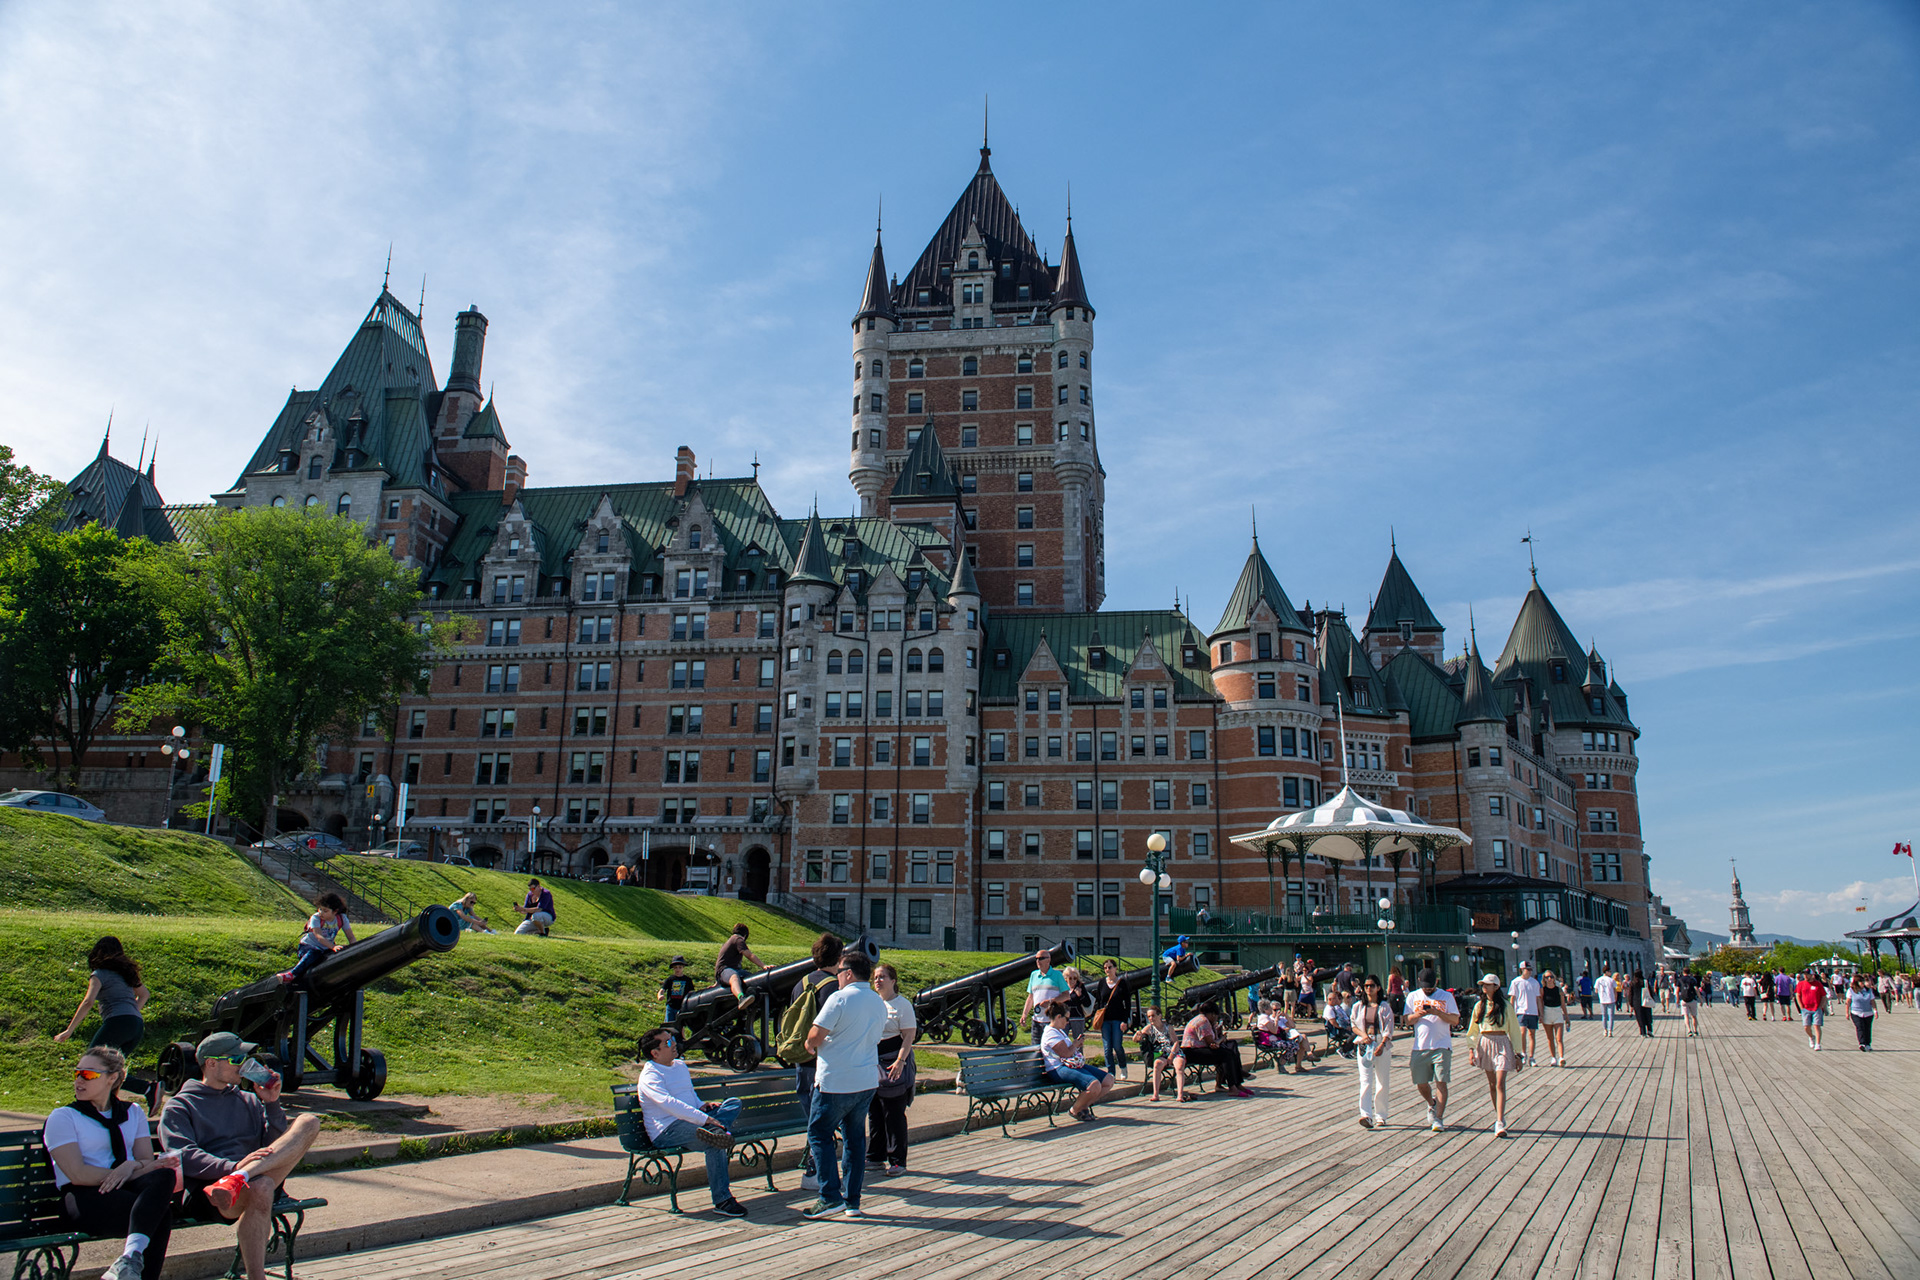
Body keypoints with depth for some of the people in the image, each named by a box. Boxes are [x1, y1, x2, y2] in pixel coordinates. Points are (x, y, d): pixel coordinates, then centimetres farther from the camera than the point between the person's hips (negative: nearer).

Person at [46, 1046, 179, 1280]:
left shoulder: (133, 1112, 21)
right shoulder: (62, 1118, 8)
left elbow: (147, 1160, 10)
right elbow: (78, 1174, -5)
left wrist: (133, 1166, -15)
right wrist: (131, 1170, -13)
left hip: (128, 1189, 4)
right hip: (85, 1196, -4)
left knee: (163, 1175, -37)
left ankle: (130, 1259, -49)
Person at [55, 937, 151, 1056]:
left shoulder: (99, 974, 3)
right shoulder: (126, 971, 23)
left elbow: (88, 1002, -11)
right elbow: (145, 994, 32)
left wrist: (69, 1030, -9)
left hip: (118, 1023, -6)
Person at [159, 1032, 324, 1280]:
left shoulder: (248, 1101, 28)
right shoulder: (178, 1108, 13)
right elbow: (184, 1157, -6)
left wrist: (272, 1104, 5)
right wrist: (233, 1166, -22)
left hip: (261, 1177, 5)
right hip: (204, 1190, -5)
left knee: (308, 1122, -18)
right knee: (260, 1187, -40)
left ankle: (240, 1179, -37)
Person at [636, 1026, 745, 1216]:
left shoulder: (680, 1065, 19)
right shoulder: (650, 1076, -9)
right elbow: (669, 1103, -25)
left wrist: (702, 1106, 8)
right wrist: (704, 1119, -32)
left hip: (690, 1121, 8)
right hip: (666, 1132, -8)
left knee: (734, 1103, -7)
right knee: (712, 1144, -32)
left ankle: (717, 1131, -37)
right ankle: (722, 1201, -27)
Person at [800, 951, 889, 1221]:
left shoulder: (839, 999, -14)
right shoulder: (879, 1003, 9)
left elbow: (815, 1037, -16)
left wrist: (809, 1044, 5)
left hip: (836, 1082, -7)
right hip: (867, 1081, 7)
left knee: (819, 1134, 5)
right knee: (855, 1138, 13)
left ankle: (830, 1197, -1)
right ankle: (853, 1201, 15)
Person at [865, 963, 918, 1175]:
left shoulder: (902, 1005, -5)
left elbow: (909, 1035, -10)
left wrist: (900, 1060, -21)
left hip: (894, 1063, -6)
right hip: (872, 1063, 6)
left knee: (894, 1115, -3)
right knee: (874, 1113, 10)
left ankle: (898, 1161, 4)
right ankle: (876, 1157, 20)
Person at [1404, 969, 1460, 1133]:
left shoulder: (1446, 996, 4)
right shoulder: (1413, 997, 10)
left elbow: (1455, 1020, -2)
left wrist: (1437, 1013, -17)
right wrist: (1417, 1015, -13)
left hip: (1442, 1046, -2)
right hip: (1420, 1047, 2)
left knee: (1441, 1082, -7)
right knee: (1421, 1083, 6)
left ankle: (1439, 1118, -1)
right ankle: (1432, 1104, 35)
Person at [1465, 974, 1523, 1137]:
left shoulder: (1505, 1005, -2)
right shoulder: (1479, 1006, 8)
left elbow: (1514, 1029, 2)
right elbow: (1473, 1030, 15)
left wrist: (1518, 1055, 3)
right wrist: (1472, 1050, 9)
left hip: (1502, 1044, -4)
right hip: (1484, 1044, 4)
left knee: (1500, 1084, -12)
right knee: (1492, 1084, 9)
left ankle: (1500, 1124, -17)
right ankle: (1499, 1116, 22)